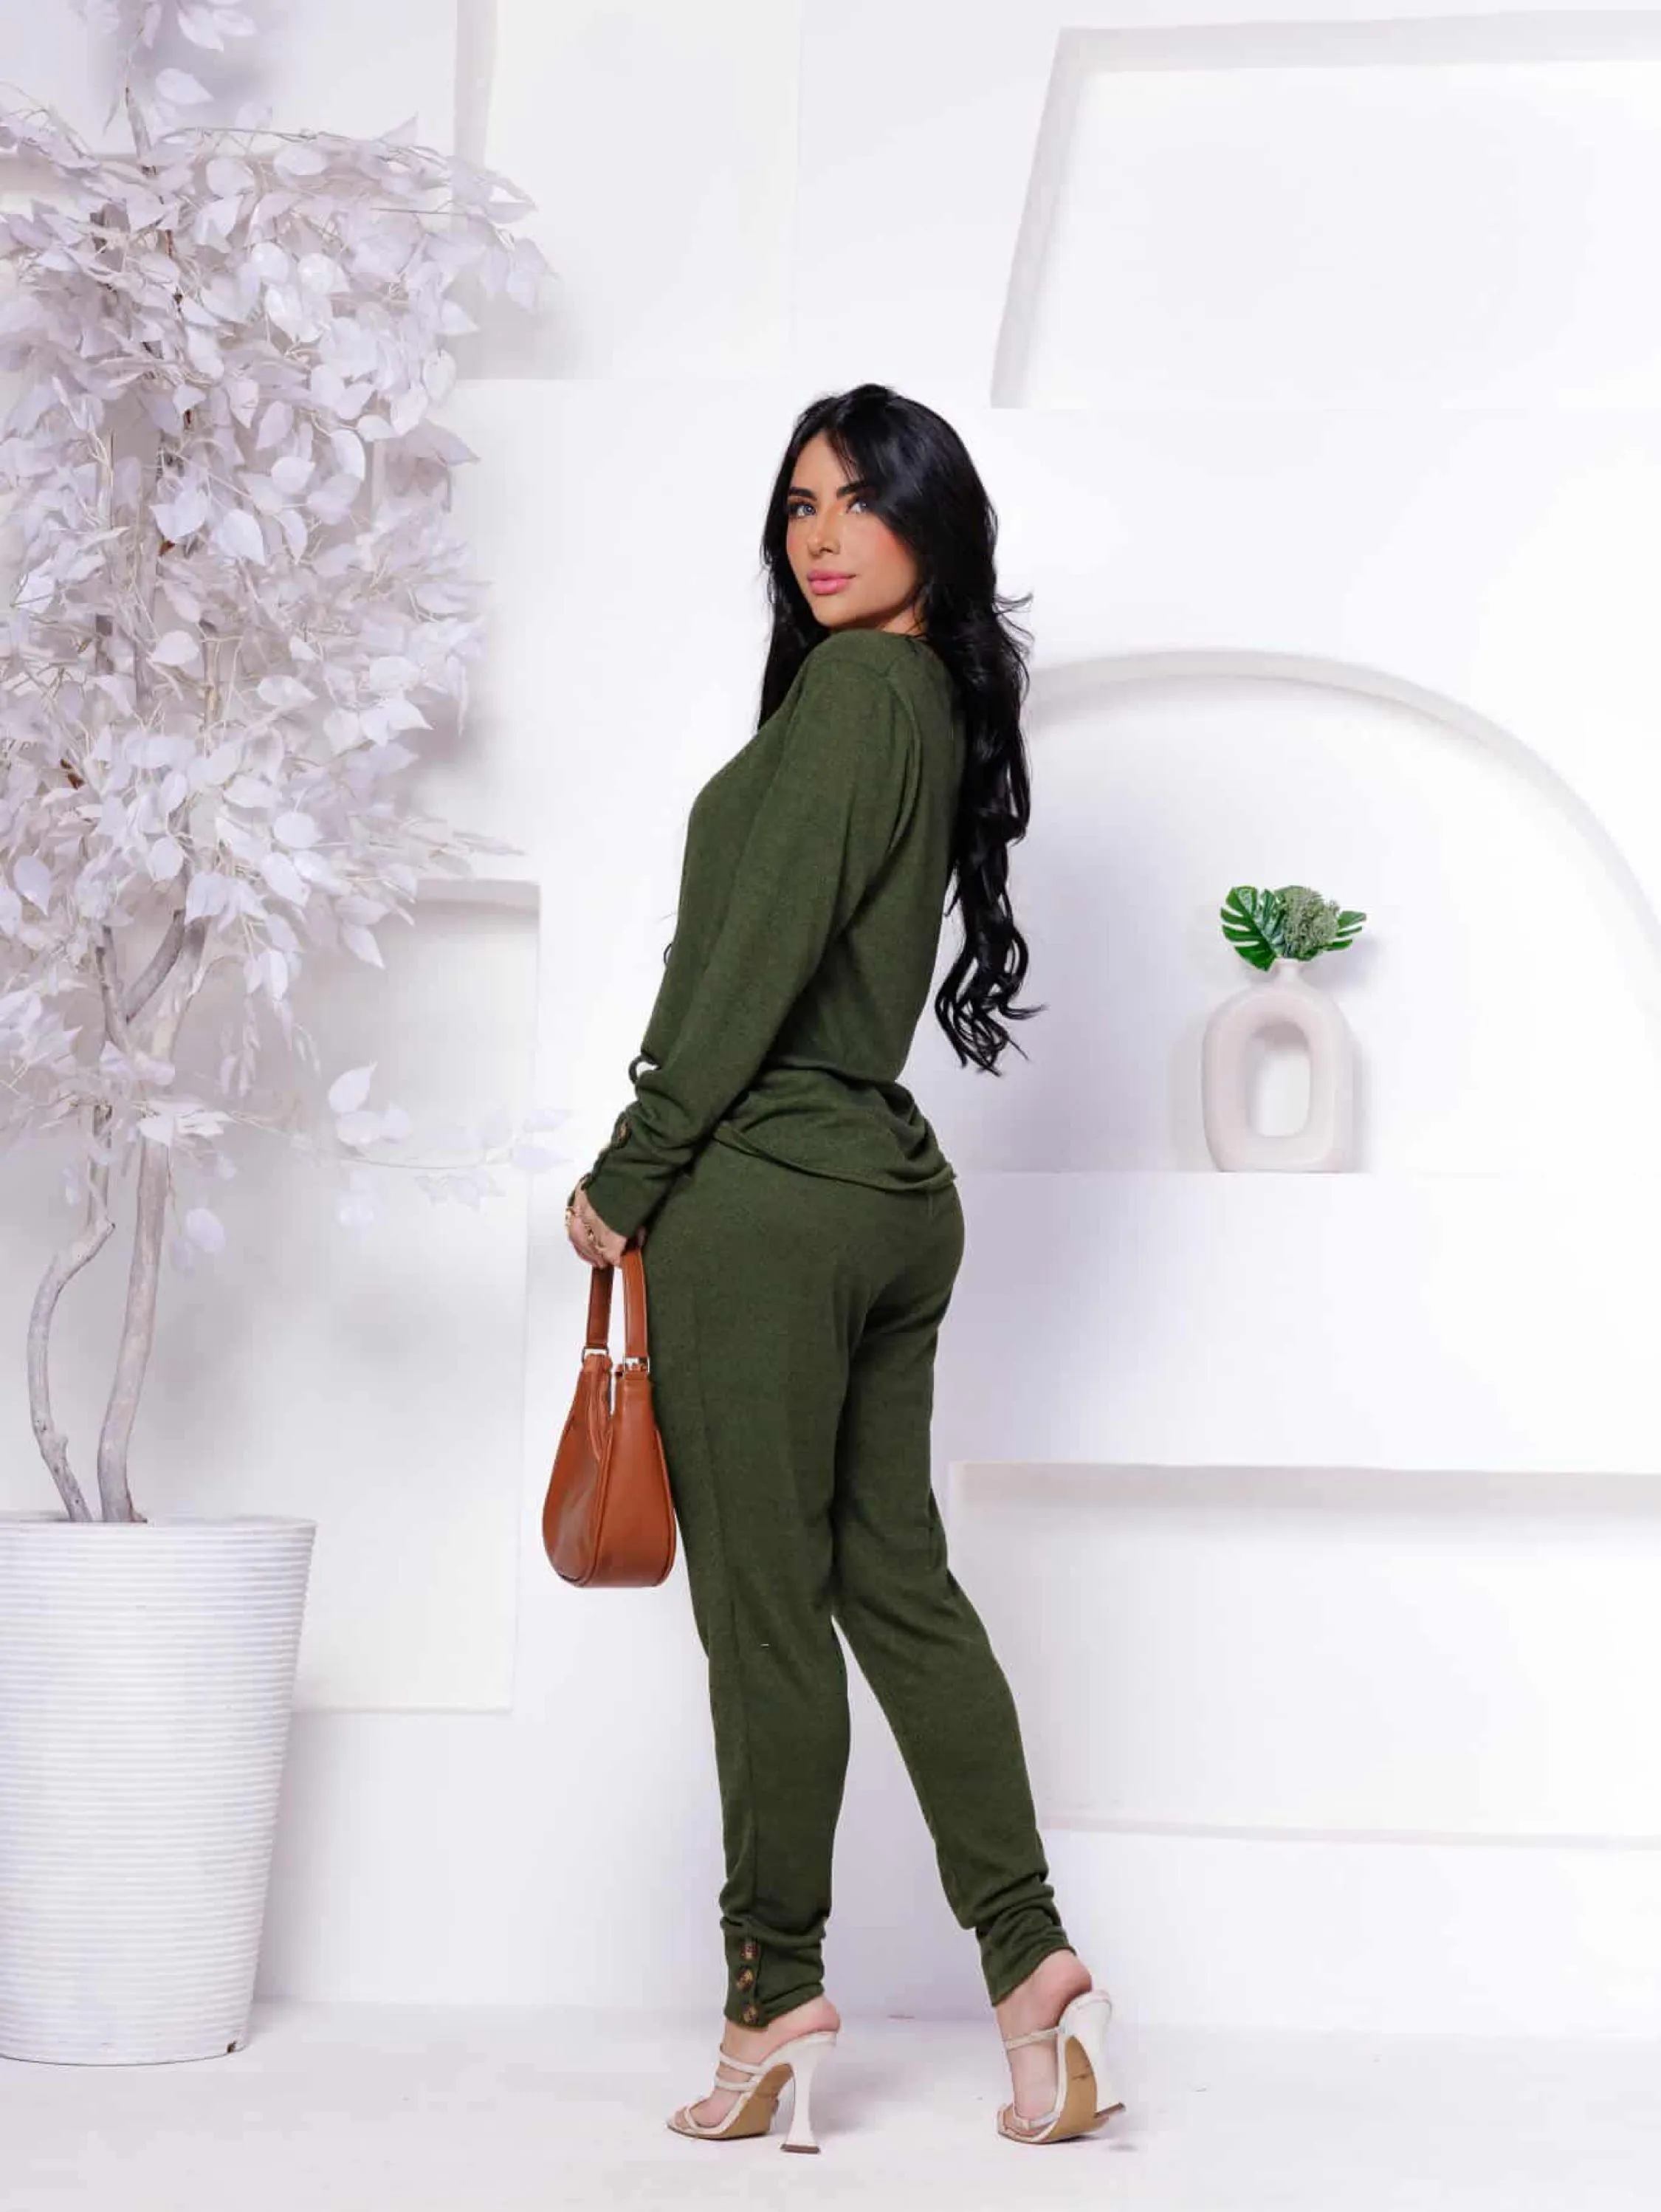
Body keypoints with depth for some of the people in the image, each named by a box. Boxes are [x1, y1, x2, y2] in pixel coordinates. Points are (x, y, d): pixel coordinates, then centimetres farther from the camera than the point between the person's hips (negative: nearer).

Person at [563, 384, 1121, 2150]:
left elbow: (760, 955, -16)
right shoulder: (934, 700, 16)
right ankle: (1029, 1960, 10)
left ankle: (777, 1998, 6)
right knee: (896, 1576, 12)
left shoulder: (851, 692, -12)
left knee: (763, 1601, -1)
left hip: (766, 1193, -9)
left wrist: (629, 1174, -11)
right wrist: (673, 1171, 17)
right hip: (890, 1182, 9)